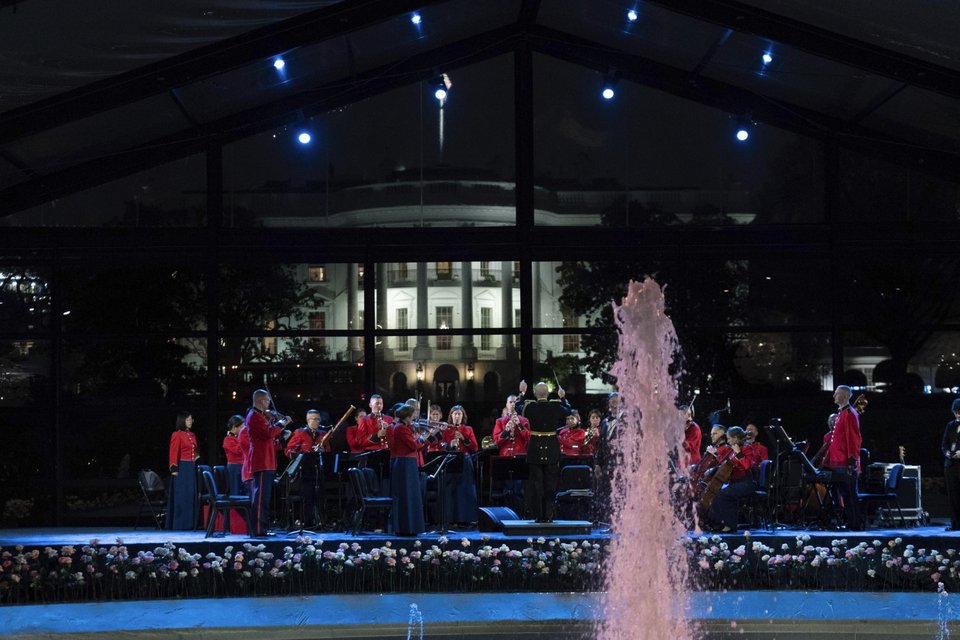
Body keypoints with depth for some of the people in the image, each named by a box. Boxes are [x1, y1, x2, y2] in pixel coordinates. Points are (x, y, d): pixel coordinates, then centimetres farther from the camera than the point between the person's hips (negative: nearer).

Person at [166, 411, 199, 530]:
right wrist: (174, 469, -16)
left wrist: (195, 458, 7)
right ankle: (179, 523, 1)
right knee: (180, 496, -4)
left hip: (191, 468, 8)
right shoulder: (177, 435, -9)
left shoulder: (192, 435, 14)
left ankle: (189, 522, 15)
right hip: (181, 468, -8)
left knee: (191, 495, 9)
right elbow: (173, 453, -12)